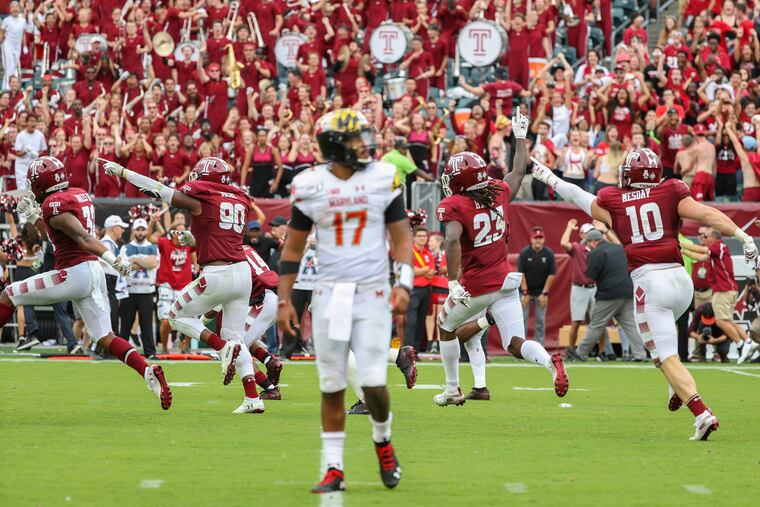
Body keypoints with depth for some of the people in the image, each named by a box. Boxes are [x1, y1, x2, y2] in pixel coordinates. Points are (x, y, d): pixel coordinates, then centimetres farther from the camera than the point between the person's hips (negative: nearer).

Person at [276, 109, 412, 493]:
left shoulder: (383, 179, 0)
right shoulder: (310, 186, 0)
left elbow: (401, 235, 4)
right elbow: (293, 247, 7)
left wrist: (403, 284, -9)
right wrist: (284, 300, 4)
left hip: (372, 293, -1)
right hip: (329, 294, 1)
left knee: (373, 382, -9)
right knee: (332, 386, 3)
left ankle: (383, 440, 21)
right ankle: (333, 469, 11)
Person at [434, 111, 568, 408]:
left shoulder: (454, 205, -13)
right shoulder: (499, 193, 4)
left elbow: (453, 241, -29)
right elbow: (518, 172, 23)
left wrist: (454, 281, -32)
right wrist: (519, 137, 37)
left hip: (476, 286, -5)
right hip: (506, 281, 5)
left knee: (446, 328, 23)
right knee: (516, 344, 3)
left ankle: (453, 390, 29)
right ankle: (550, 362, -29)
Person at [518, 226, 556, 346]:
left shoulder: (549, 253, -7)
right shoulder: (524, 253, -10)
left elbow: (552, 274, -4)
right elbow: (521, 273, -9)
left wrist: (545, 293, -7)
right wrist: (525, 293, -12)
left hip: (541, 292, 1)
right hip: (525, 291, -1)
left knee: (540, 321, 3)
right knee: (522, 319, -2)